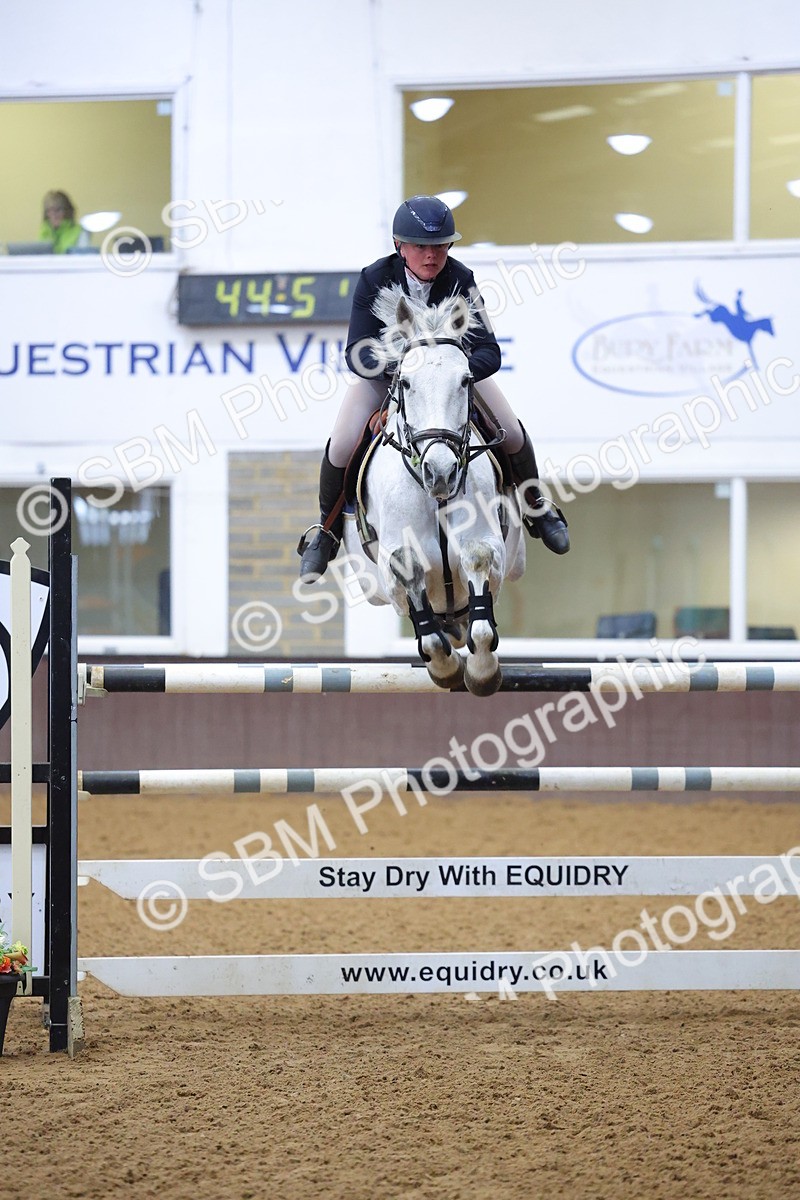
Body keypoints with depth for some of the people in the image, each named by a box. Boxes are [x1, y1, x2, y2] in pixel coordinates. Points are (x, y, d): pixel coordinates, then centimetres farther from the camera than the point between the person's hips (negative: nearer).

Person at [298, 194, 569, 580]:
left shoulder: (460, 280, -25)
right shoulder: (375, 279, -26)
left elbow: (489, 352, -29)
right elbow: (357, 354, -27)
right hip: (386, 371, -1)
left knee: (513, 436, -10)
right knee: (341, 447, -19)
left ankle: (536, 508, 22)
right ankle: (327, 530, 8)